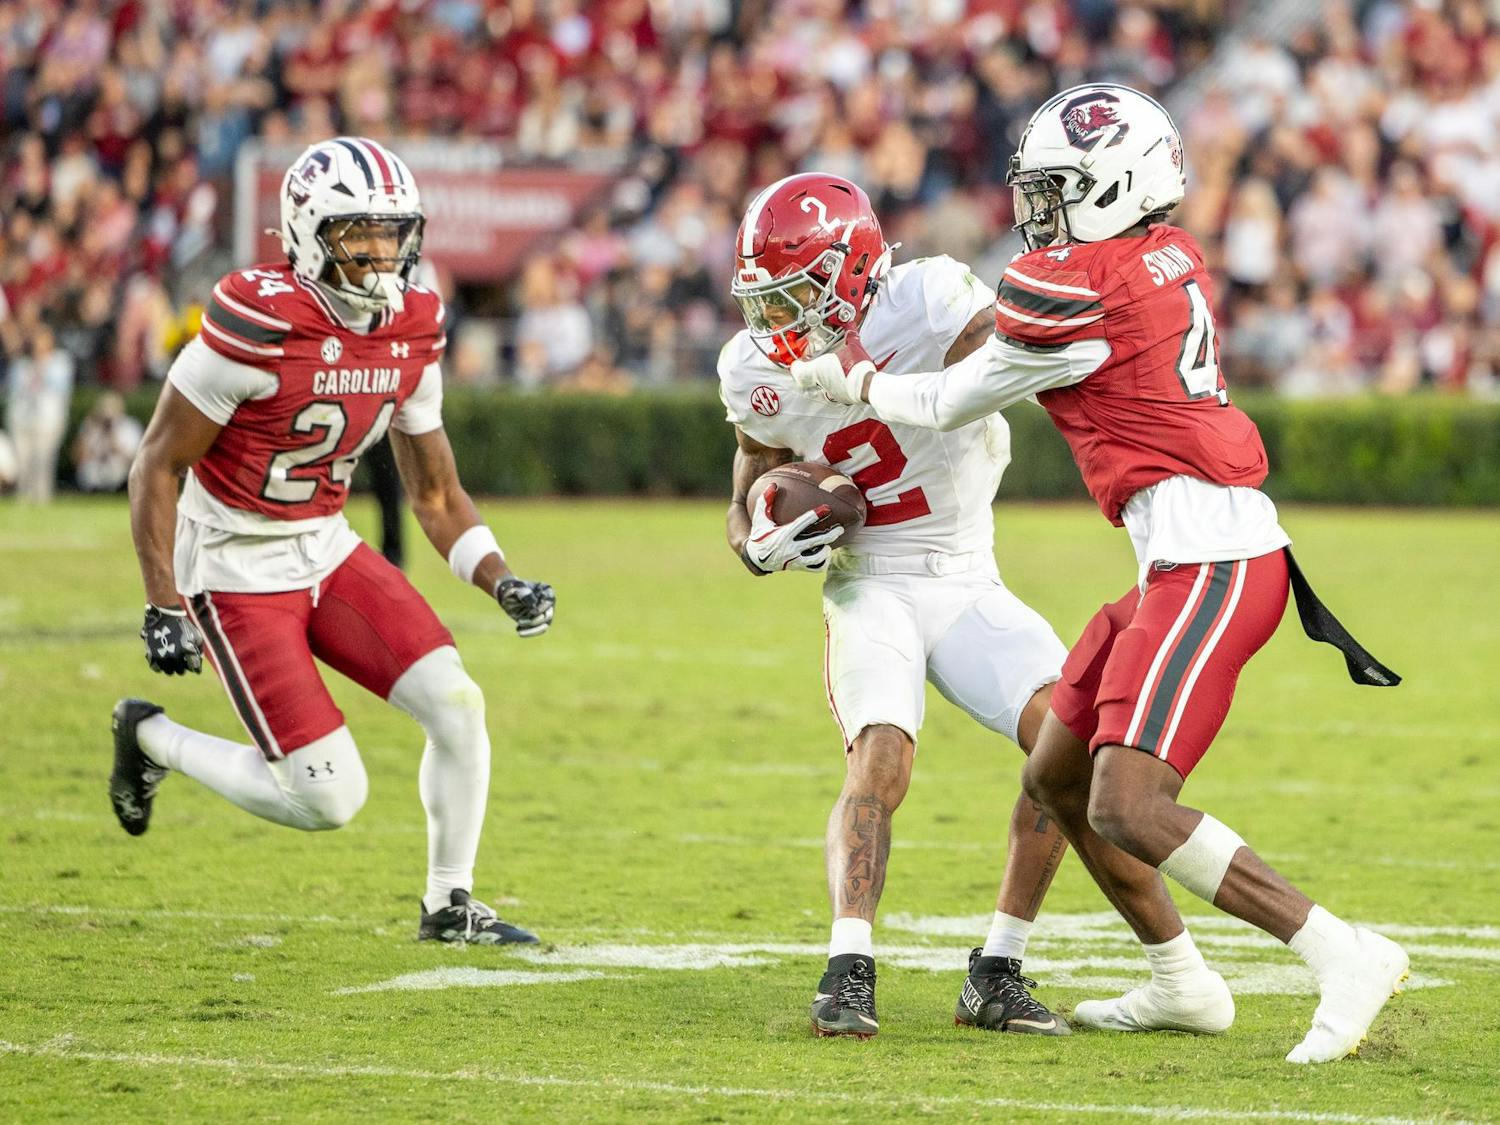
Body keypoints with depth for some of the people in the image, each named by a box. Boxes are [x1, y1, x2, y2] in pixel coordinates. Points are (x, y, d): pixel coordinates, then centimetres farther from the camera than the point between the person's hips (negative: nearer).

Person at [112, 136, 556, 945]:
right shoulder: (260, 322, -23)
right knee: (330, 799, -10)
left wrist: (502, 583, -6)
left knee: (457, 705, -9)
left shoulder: (411, 331, -1)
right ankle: (151, 740, 16)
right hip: (237, 572, -7)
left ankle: (449, 906, 10)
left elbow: (435, 493, 9)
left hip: (328, 552, 7)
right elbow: (157, 467, -16)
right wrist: (163, 607, -20)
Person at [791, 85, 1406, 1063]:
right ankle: (1184, 985, 26)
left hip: (1207, 565, -10)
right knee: (1056, 778, 17)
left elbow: (946, 406, 3)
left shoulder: (1077, 289, -12)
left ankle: (1342, 955, -19)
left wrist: (849, 379, 20)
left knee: (1126, 810, -17)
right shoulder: (1169, 256, 13)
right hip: (1196, 557, 10)